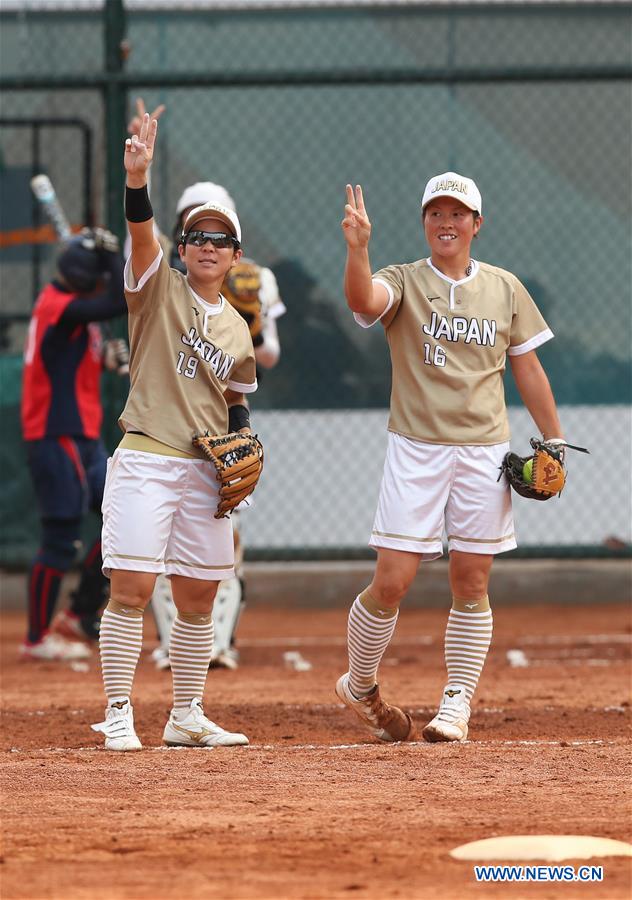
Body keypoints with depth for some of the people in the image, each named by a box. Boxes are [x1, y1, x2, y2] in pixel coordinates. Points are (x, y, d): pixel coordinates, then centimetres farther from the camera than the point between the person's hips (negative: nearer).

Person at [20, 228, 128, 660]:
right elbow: (122, 302, -29)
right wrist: (110, 251, -17)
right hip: (57, 440, -10)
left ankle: (80, 615, 19)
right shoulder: (58, 307, -18)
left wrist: (106, 357, 2)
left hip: (85, 438, 10)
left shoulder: (72, 308, 12)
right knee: (61, 540, -6)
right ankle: (37, 638, 4)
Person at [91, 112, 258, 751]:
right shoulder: (158, 289, 1)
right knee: (131, 588, -11)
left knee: (197, 598, 8)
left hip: (206, 470, 5)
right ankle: (119, 714, -5)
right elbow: (141, 232, -18)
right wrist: (137, 177, -35)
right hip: (144, 459, -5)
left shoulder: (237, 330, 14)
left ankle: (186, 717, 18)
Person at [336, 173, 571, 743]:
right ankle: (359, 687, 15)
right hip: (416, 450, -2)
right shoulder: (403, 283, 0)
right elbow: (362, 299, -24)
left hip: (484, 454, 2)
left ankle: (457, 703, 11)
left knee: (472, 583, 2)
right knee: (392, 582, -6)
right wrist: (358, 248, -42)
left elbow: (528, 369, 13)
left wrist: (555, 442, 9)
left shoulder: (505, 289, 9)